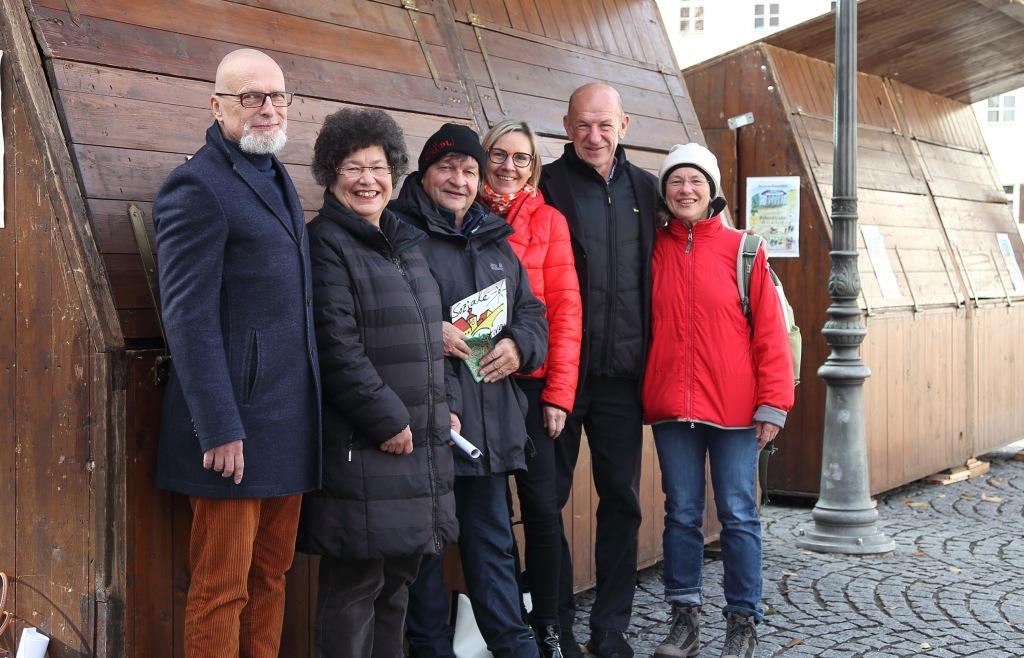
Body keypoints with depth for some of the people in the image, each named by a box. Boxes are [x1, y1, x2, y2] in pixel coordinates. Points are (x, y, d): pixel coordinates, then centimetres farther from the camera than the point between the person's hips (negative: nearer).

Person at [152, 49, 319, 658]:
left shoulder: (278, 178, 17)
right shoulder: (197, 187, -10)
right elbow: (189, 318, -16)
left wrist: (309, 412, 14)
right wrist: (220, 430, -20)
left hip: (290, 424, 8)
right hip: (234, 427, -8)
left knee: (271, 575, 15)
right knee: (223, 588, 2)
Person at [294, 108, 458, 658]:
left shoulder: (404, 242, 17)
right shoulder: (326, 245, -8)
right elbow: (337, 349, -17)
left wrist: (438, 411, 14)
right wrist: (386, 420, -16)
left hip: (419, 441, 8)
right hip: (361, 444, -8)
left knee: (399, 575, 15)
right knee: (355, 582, -1)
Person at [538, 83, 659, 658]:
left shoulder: (645, 189, 10)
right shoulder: (547, 187, -3)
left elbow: (658, 275, 15)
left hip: (622, 373, 4)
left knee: (623, 500, 8)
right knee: (550, 497, 5)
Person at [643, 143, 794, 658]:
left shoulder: (741, 249, -2)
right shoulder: (654, 250, 5)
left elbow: (770, 331, -3)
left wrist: (773, 404, -7)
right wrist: (644, 393, 2)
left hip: (733, 407, -2)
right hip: (671, 407, 2)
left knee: (738, 515, 5)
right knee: (681, 514, 10)